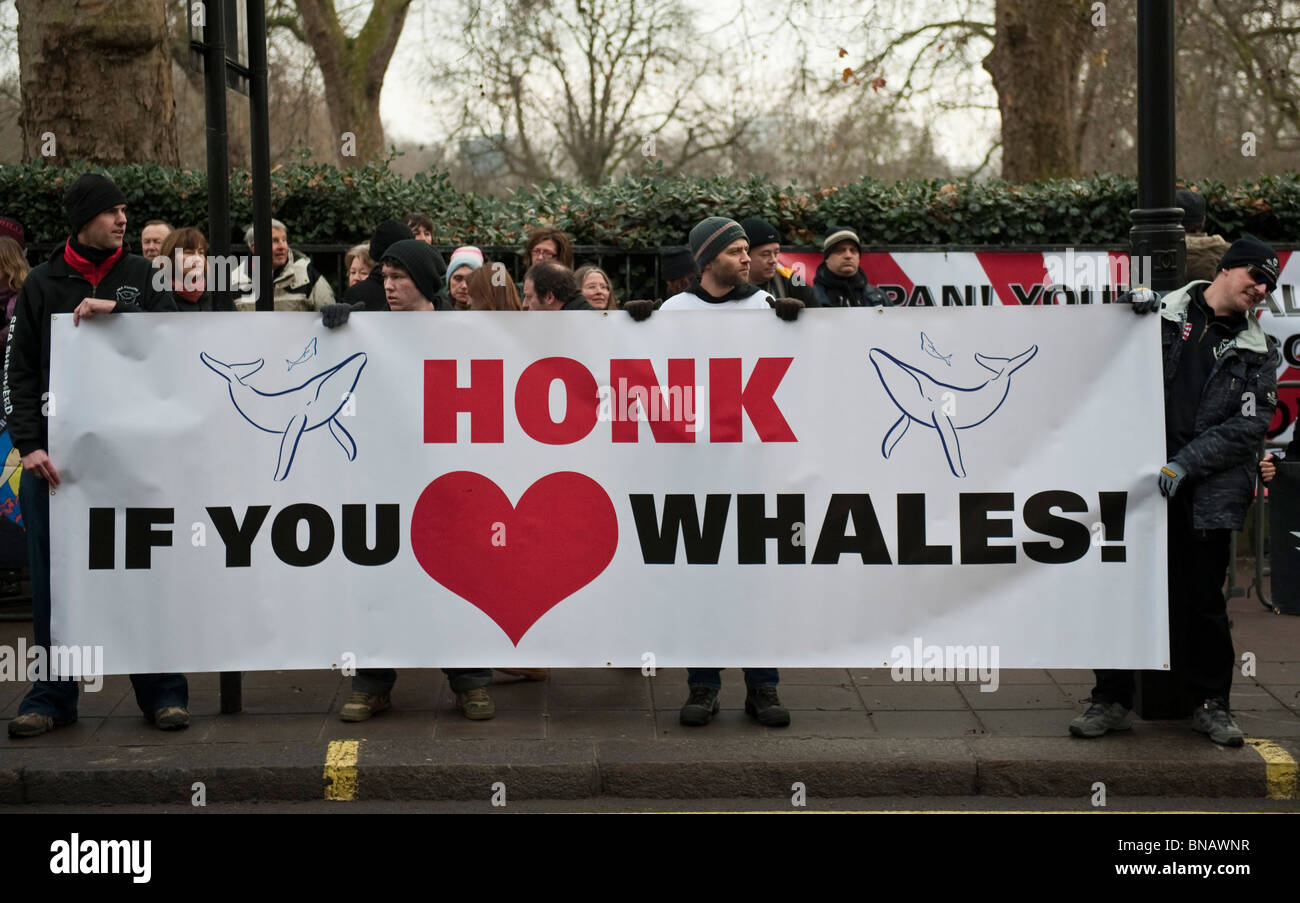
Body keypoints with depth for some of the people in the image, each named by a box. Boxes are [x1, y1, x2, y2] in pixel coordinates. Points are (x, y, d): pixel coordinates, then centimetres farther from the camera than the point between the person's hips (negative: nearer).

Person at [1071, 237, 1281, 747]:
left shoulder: (1257, 352, 9)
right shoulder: (1163, 314, 5)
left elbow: (1251, 425, 0)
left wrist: (1185, 463, -12)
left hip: (1207, 492, 1)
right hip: (1139, 481, -1)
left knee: (1203, 600, 5)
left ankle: (1212, 704, 20)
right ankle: (1112, 701, 14)